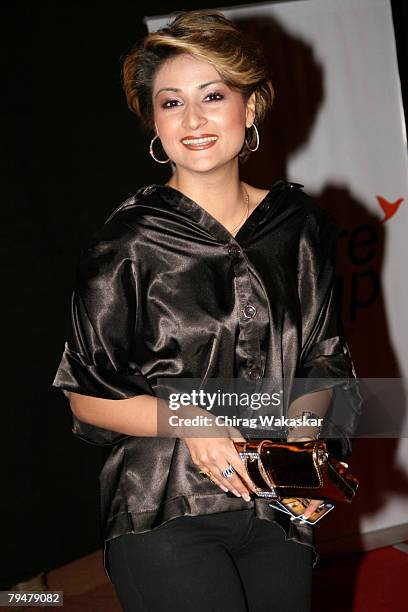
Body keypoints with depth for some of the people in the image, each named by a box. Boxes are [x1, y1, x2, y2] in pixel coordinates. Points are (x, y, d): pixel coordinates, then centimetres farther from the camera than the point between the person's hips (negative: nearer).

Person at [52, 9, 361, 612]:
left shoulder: (301, 225, 4)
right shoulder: (127, 244, -8)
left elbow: (322, 361, 11)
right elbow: (87, 398, -4)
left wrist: (301, 436, -8)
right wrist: (187, 420, -19)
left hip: (279, 512, 4)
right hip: (165, 519, -4)